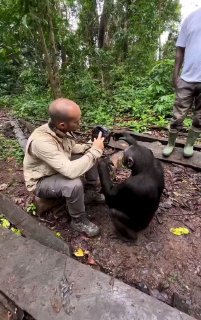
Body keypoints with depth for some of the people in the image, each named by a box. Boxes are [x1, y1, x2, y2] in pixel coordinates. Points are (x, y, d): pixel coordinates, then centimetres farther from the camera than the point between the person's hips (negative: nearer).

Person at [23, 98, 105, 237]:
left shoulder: (62, 130, -15)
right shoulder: (42, 141, -39)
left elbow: (72, 148, 6)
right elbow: (71, 172, -44)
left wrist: (91, 146, -12)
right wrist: (95, 150, -34)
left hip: (62, 166, 8)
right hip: (41, 181, -7)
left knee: (92, 156, -1)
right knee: (74, 184, -35)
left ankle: (91, 191, 16)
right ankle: (79, 220, -6)